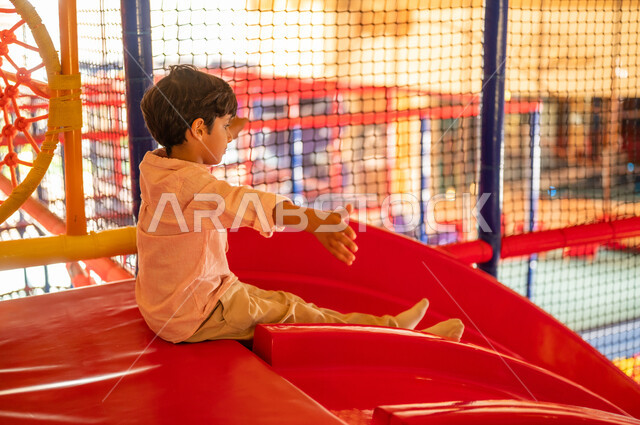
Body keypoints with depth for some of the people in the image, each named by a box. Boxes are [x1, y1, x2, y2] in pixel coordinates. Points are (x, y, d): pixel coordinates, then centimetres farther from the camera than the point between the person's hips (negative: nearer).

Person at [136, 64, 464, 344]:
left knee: (279, 301, 11)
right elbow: (252, 204, -45)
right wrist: (314, 223, -56)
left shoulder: (157, 166, 2)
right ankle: (391, 332, 4)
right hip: (194, 314, -10)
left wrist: (227, 129, 37)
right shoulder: (191, 184, -30)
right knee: (286, 311, -5)